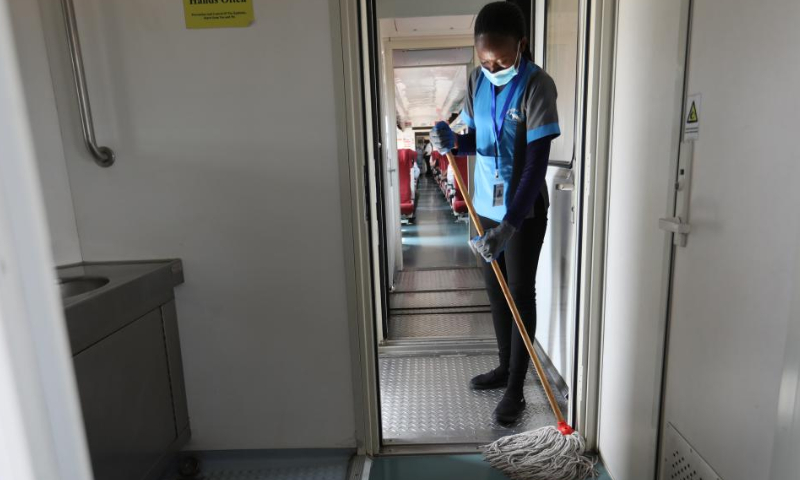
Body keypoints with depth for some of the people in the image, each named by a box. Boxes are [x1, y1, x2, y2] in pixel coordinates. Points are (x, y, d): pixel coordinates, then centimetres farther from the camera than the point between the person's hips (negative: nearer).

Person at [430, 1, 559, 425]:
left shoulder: (537, 85, -18)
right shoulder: (476, 81, 2)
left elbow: (537, 162, -24)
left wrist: (508, 226, -31)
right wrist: (452, 142, -13)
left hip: (524, 211, -6)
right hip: (486, 206, 6)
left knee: (520, 294, 2)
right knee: (495, 290, 15)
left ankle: (516, 389, 17)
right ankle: (505, 367, 34)